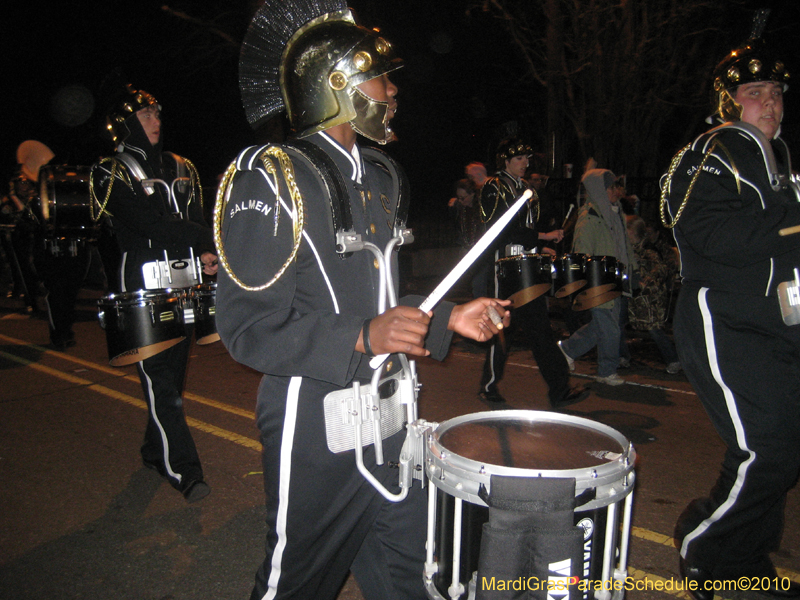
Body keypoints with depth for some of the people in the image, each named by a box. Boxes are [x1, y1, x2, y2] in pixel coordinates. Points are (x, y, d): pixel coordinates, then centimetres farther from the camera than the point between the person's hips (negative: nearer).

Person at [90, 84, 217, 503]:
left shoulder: (180, 168, 17)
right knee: (160, 380, -6)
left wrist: (206, 254, -8)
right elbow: (148, 223, -14)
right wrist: (203, 240, -11)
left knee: (174, 371, 11)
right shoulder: (111, 174, -1)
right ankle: (183, 470, -2)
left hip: (184, 283, 5)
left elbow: (197, 220, 11)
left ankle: (156, 451, 30)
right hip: (144, 287, -5)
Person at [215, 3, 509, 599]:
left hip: (390, 416, 7)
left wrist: (446, 318, 6)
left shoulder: (381, 176, 12)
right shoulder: (272, 177, -14)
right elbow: (247, 327, -18)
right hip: (317, 428, -7)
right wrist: (364, 337, -28)